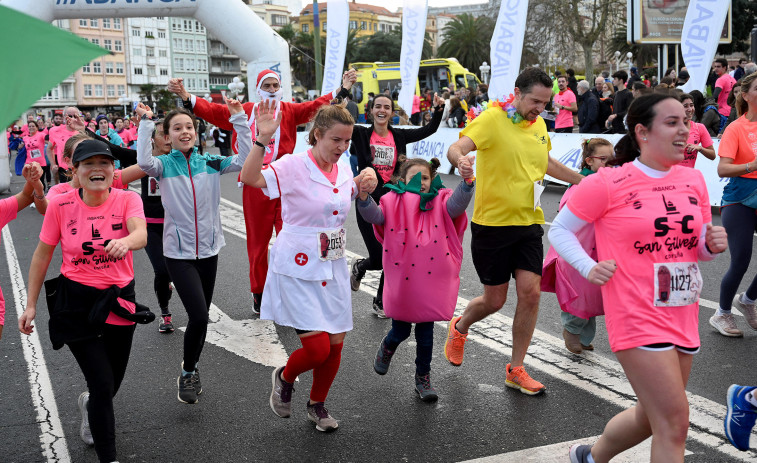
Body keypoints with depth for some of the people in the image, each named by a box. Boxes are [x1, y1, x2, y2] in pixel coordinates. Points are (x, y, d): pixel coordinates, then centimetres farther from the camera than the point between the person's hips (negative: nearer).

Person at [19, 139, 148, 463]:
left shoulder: (127, 200, -8)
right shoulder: (61, 205, -7)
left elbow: (141, 233, -28)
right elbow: (42, 256, 3)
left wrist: (126, 241, -52)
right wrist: (30, 304, 4)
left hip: (119, 301, 2)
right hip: (76, 303, -2)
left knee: (112, 383, 17)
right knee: (103, 385, -8)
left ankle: (88, 404, 54)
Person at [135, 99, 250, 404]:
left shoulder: (210, 162, 3)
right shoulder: (164, 164, -3)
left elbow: (244, 160, -12)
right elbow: (144, 162, -26)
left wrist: (239, 120, -17)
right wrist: (146, 123, -24)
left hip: (208, 250, 3)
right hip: (178, 252, -3)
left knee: (201, 316, 13)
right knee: (199, 315, -14)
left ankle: (191, 367, 37)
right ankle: (187, 375, 8)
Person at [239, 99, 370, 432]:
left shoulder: (344, 171, 6)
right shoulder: (294, 166, -13)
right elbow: (250, 178, -30)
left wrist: (364, 189, 5)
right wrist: (262, 139, -41)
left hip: (333, 268, 6)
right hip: (298, 270, -6)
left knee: (336, 344, 9)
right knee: (318, 347, -11)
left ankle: (317, 404, 33)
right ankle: (284, 377, 23)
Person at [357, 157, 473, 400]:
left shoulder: (440, 203, 1)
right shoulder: (393, 204, -2)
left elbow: (457, 204, -17)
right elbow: (373, 215, -16)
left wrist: (467, 181, -35)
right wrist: (364, 195, -36)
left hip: (430, 282, 1)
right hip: (402, 283, -1)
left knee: (425, 333, 9)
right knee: (401, 330, 11)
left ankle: (423, 378, 28)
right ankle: (387, 348, 47)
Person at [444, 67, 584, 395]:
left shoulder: (539, 125, 9)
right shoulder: (492, 119, -12)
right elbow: (457, 148, -27)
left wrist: (583, 181, 32)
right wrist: (460, 158, -50)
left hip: (529, 222, 5)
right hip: (492, 223, -5)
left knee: (530, 293, -4)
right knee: (495, 300, 3)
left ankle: (516, 369, 12)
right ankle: (459, 328, 38)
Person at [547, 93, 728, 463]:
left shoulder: (694, 180, 7)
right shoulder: (608, 183, -10)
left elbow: (698, 247, 18)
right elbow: (559, 230, -2)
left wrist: (712, 245, -5)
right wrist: (589, 268, -15)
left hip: (684, 318, 7)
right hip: (637, 318, -7)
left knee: (652, 417, 19)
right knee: (674, 423, -10)